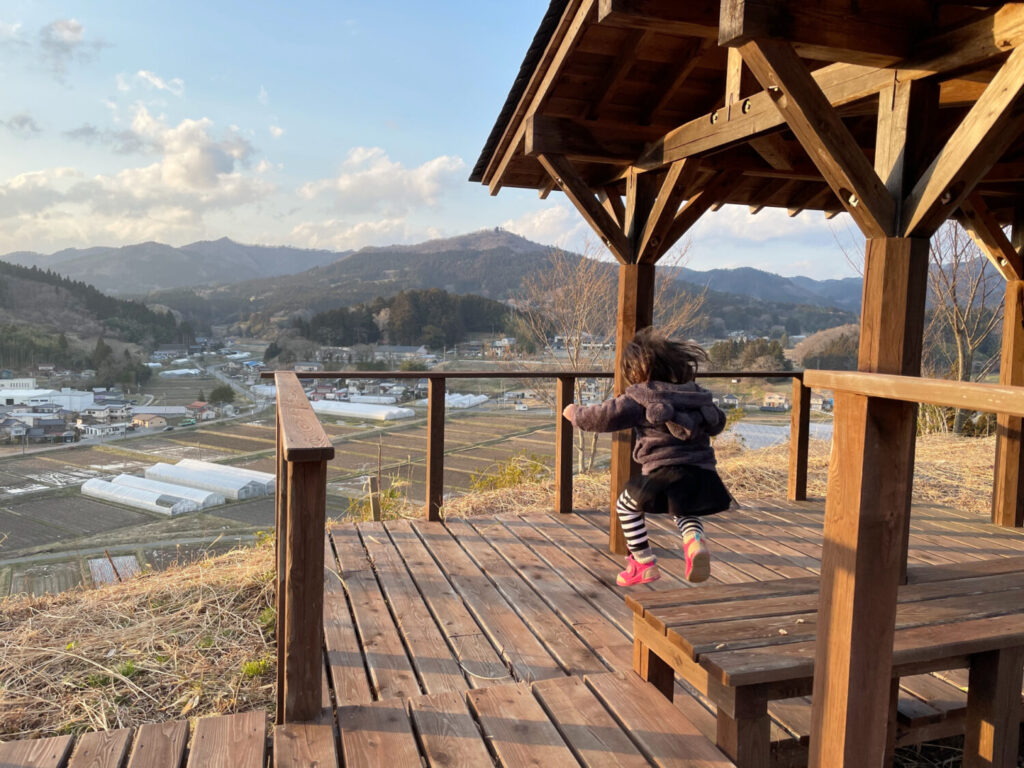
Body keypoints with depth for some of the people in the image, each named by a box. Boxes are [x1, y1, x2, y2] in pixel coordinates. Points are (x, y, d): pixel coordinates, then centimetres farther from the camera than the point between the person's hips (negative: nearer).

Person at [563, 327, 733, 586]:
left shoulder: (640, 396, -1)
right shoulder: (697, 394, 18)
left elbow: (607, 416, -5)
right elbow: (717, 422, 31)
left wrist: (576, 414, 13)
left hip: (666, 470, -6)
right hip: (703, 471, 6)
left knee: (626, 505, 18)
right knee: (685, 513, 33)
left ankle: (644, 563, 17)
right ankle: (694, 541, 0)